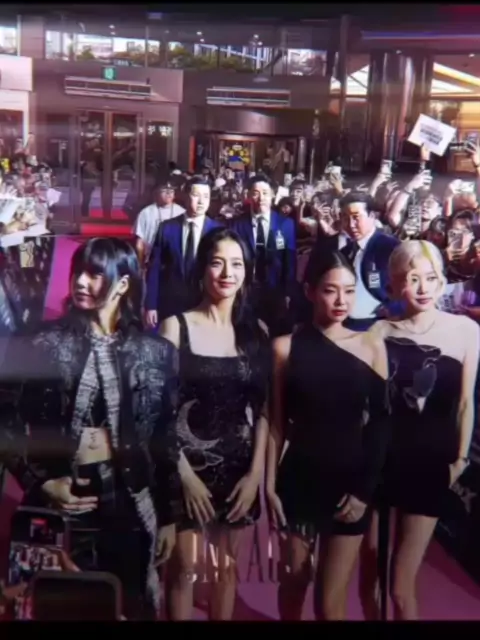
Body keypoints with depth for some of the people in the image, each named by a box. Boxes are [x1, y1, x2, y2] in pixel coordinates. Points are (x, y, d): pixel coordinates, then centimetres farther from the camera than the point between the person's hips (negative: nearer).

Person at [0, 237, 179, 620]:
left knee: (134, 604, 11)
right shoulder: (45, 345, -4)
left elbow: (167, 437, 3)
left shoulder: (155, 352, 0)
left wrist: (168, 515, 4)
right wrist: (41, 483, -12)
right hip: (65, 502, -1)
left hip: (132, 501, 1)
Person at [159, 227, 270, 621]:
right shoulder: (177, 326, -7)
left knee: (229, 564, 16)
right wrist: (185, 473, -12)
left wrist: (255, 473, -4)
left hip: (239, 465, 3)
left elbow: (263, 408, 3)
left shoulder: (256, 331, 2)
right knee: (183, 567, 6)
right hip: (188, 464, -3)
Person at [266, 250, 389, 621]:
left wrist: (365, 489, -3)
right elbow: (277, 424, -1)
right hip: (298, 481, 0)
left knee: (330, 603, 4)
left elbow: (380, 424, 0)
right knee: (294, 580, 17)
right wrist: (270, 487, -3)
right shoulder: (286, 347, -5)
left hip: (350, 483, 0)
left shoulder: (372, 348, -3)